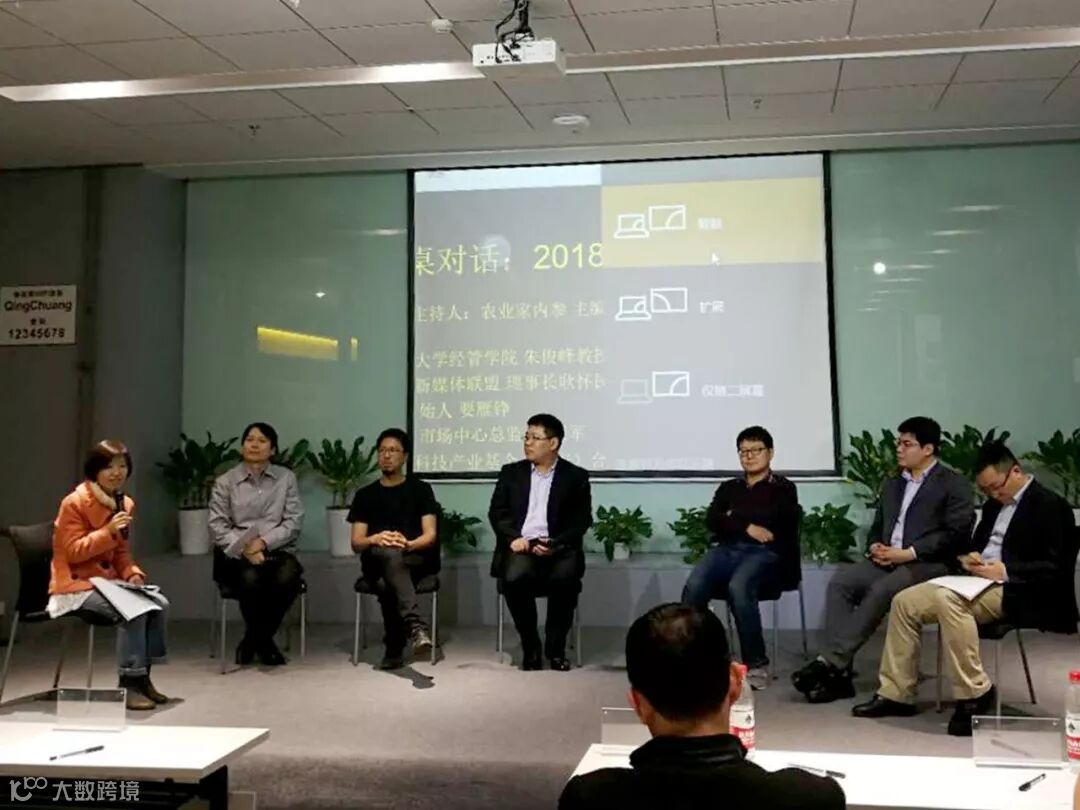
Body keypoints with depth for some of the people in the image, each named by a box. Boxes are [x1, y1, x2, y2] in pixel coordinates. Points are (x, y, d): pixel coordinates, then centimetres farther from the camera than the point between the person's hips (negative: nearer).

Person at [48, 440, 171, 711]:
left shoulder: (125, 504, 8)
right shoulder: (74, 503, -15)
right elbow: (73, 552, -19)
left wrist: (132, 573, -5)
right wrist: (108, 531, -28)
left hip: (107, 582, 8)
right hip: (75, 585, -8)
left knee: (159, 604, -13)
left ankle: (142, 676, -4)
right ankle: (129, 683, -21)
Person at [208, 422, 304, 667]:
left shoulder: (286, 478, 10)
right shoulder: (225, 482, 8)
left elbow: (293, 522, 2)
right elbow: (218, 526, -1)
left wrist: (264, 542, -14)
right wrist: (245, 548, -17)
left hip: (276, 551, 1)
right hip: (236, 553, -1)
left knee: (287, 578, -33)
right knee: (250, 579, -35)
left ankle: (253, 641, -7)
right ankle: (264, 641, -5)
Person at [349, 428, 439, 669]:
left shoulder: (421, 489, 12)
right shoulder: (365, 495, 17)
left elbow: (430, 535, 1)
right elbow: (356, 543, 8)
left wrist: (407, 544, -22)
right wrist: (375, 539, -16)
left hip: (416, 559, -1)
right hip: (377, 562, 1)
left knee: (387, 584, -38)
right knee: (389, 553, -39)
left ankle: (394, 649, -36)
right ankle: (415, 624, -52)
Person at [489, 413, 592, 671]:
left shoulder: (575, 476, 9)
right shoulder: (511, 472, 16)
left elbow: (581, 521, 2)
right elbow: (497, 512, 9)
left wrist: (555, 543, -15)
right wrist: (513, 538, -11)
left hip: (558, 547, -1)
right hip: (521, 545, 1)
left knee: (564, 580, -33)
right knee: (515, 578, -31)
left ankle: (556, 648, -11)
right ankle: (530, 646, -10)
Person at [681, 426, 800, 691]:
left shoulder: (783, 488, 15)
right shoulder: (728, 487, 26)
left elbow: (776, 521, -3)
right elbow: (711, 521, 9)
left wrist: (734, 516, 5)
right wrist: (747, 526, -5)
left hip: (766, 553, -3)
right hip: (728, 549, 4)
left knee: (738, 587, -37)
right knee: (694, 586, -30)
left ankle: (756, 663, -24)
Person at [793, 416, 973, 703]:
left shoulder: (954, 484, 3)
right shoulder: (892, 485, 25)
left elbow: (957, 535, -9)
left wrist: (908, 553, -17)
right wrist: (875, 547, -2)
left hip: (928, 564, -6)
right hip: (887, 560, 6)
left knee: (880, 591, -34)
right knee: (840, 582, -22)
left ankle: (830, 662, -33)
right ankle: (838, 672, -26)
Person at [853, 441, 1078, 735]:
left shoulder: (1050, 506, -7)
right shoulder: (995, 504, 18)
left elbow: (1056, 567, -15)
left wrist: (1006, 571, -23)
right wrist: (967, 558, 0)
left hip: (1015, 591, -9)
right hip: (979, 582, 9)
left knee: (947, 599, -35)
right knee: (904, 602, -6)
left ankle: (974, 694, -24)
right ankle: (897, 693, -3)